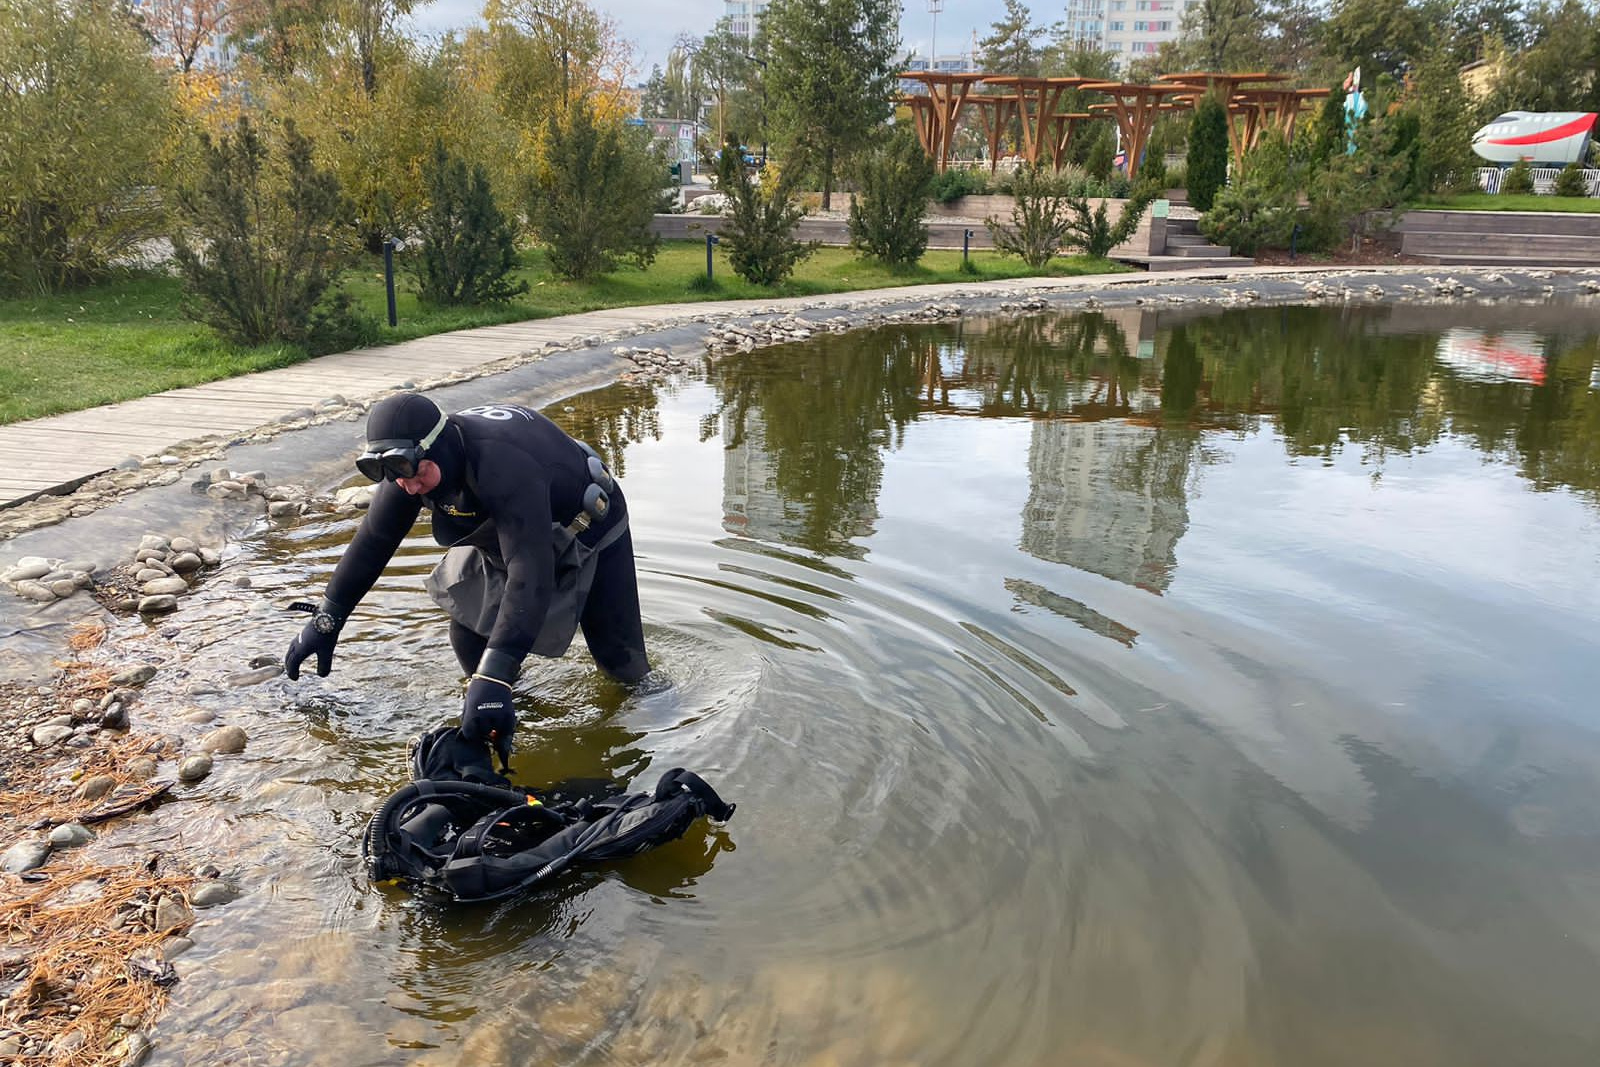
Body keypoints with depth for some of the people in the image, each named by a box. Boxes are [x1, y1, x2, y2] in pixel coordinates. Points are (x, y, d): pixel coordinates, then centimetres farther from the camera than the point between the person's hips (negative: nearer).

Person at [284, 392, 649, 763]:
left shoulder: (504, 466, -45)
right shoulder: (411, 462, -22)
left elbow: (529, 573, -52)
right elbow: (373, 539, -9)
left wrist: (493, 677, -58)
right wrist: (326, 620, -8)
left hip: (590, 534, -6)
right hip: (507, 536, 6)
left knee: (621, 662, -3)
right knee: (468, 637, -5)